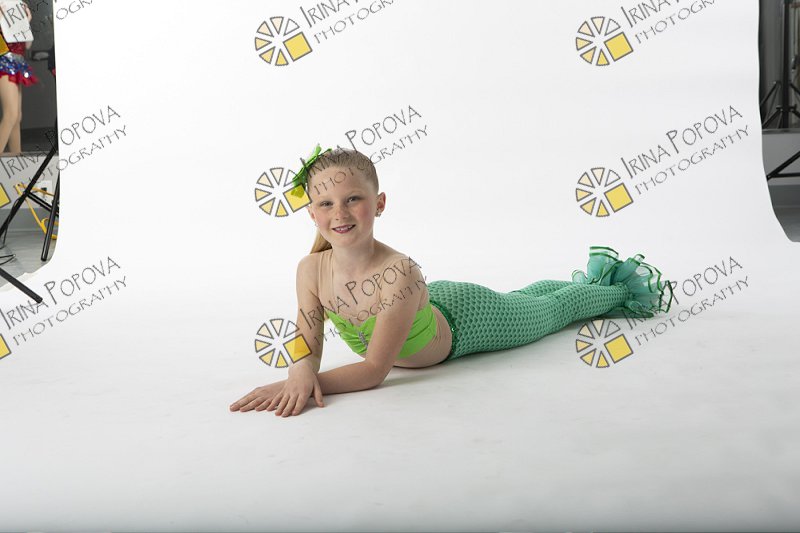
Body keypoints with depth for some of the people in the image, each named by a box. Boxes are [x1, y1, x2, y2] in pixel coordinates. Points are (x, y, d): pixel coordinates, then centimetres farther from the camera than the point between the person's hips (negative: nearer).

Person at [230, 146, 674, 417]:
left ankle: (625, 281, 56)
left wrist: (304, 384, -51)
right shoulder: (311, 270, -30)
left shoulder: (399, 274, -46)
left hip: (467, 318, -6)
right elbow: (307, 346, -25)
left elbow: (374, 369, -42)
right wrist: (300, 374, -48)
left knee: (558, 307, 24)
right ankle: (598, 269, 65)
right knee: (526, 298, 35)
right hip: (432, 302, 6)